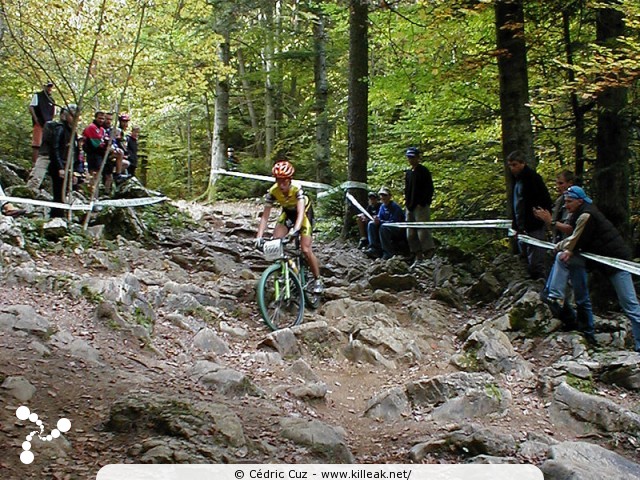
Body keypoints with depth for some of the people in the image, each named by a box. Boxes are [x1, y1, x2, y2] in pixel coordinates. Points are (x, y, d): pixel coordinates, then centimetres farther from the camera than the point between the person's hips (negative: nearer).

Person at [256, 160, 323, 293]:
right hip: (287, 212, 4)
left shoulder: (297, 189, -36)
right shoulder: (273, 192, -27)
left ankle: (317, 280, 4)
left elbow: (300, 212, -46)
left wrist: (296, 230, -64)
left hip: (305, 212, -4)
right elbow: (265, 216, -26)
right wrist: (259, 236, -38)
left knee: (305, 249, -14)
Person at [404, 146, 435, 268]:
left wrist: (422, 203, -17)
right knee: (411, 235, 9)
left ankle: (429, 255, -11)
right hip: (410, 207, 9)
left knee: (423, 231, -14)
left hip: (421, 207, -9)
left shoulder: (423, 171, -6)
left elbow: (429, 189, -11)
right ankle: (418, 258, 15)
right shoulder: (408, 173, 17)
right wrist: (407, 202, 11)